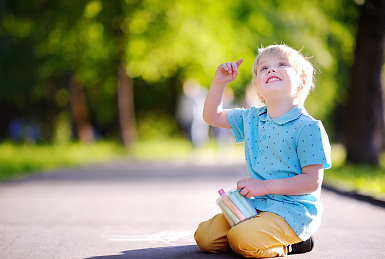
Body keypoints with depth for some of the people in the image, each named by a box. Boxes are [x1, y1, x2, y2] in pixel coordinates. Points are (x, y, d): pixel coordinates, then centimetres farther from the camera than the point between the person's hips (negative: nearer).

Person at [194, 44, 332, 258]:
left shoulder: (309, 128, -12)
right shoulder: (251, 118, 9)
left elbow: (312, 182, -15)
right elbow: (212, 116, 18)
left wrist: (264, 186, -17)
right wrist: (219, 82, 2)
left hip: (292, 211, -7)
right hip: (255, 205, 7)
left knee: (242, 240, -30)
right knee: (204, 237, -5)